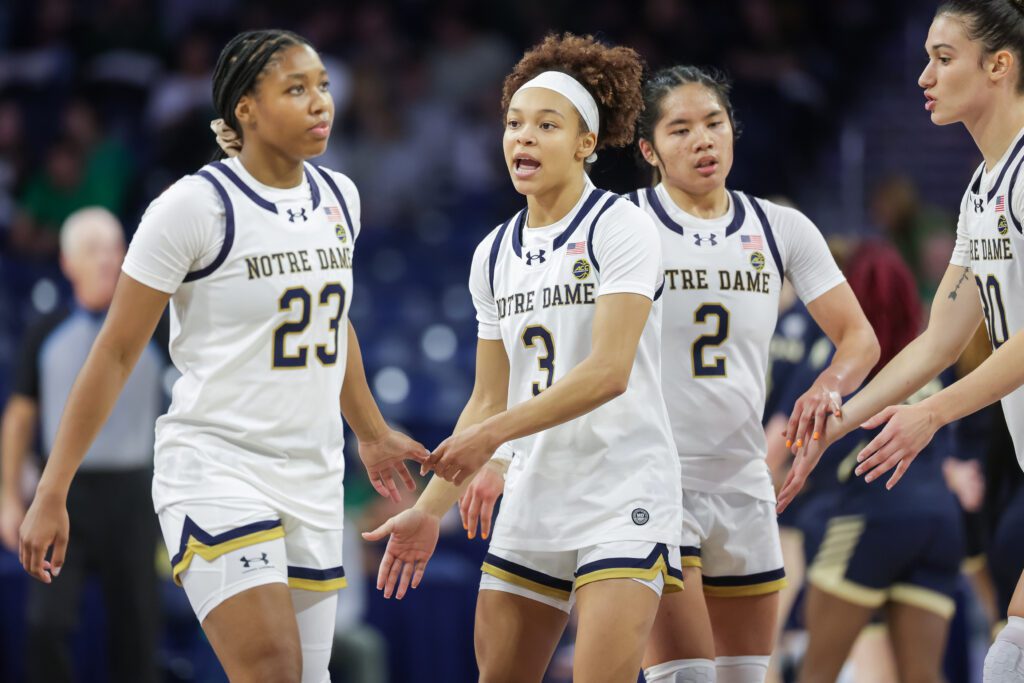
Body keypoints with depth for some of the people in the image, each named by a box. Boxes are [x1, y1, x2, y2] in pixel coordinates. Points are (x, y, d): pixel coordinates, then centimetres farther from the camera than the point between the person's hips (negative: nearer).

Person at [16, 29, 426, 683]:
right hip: (216, 468, -7)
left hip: (313, 480, 7)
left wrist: (372, 433, 38)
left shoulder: (338, 197, 8)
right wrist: (51, 495, -9)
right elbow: (115, 355, -8)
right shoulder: (195, 206, -11)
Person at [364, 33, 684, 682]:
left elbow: (608, 372, -18)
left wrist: (493, 434, -18)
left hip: (623, 500, -7)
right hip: (533, 502, 7)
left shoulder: (620, 227, -8)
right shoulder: (495, 254, 12)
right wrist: (430, 510, 10)